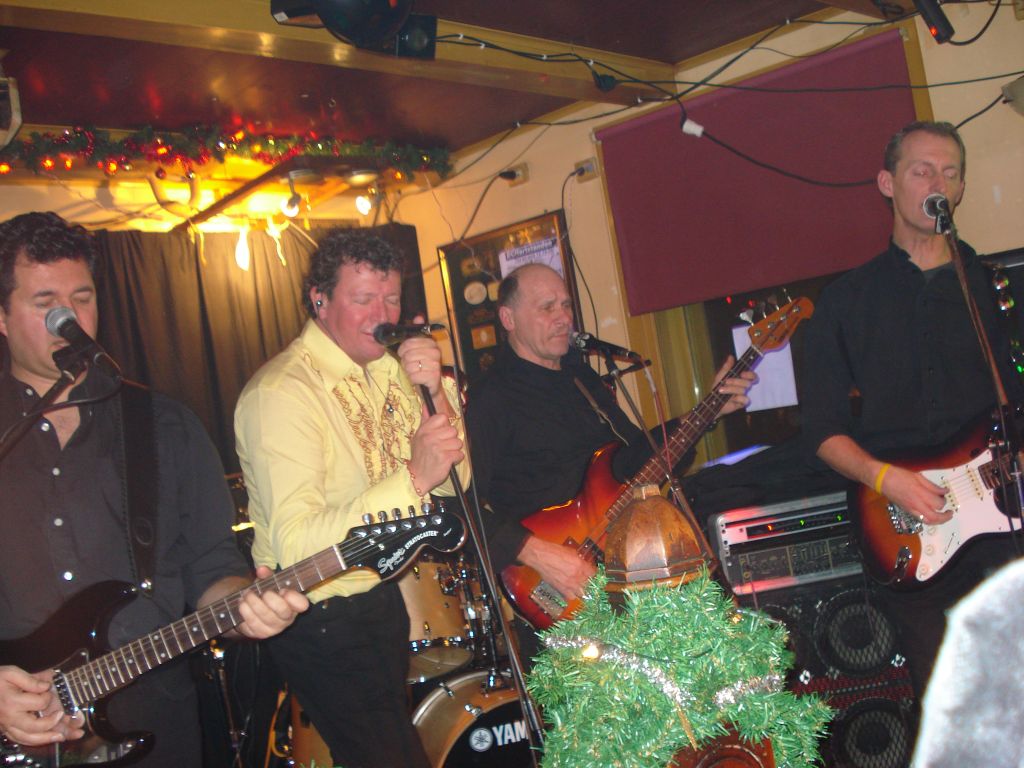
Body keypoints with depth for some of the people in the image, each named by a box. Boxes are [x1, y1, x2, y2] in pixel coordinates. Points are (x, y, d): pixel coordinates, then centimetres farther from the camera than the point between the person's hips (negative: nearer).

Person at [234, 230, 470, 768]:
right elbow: (295, 544, -33)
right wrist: (413, 478, -38)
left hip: (382, 598, 8)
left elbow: (453, 480, -1)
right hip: (323, 621, -8)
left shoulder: (384, 369, 2)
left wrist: (435, 394, -17)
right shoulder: (281, 392, -23)